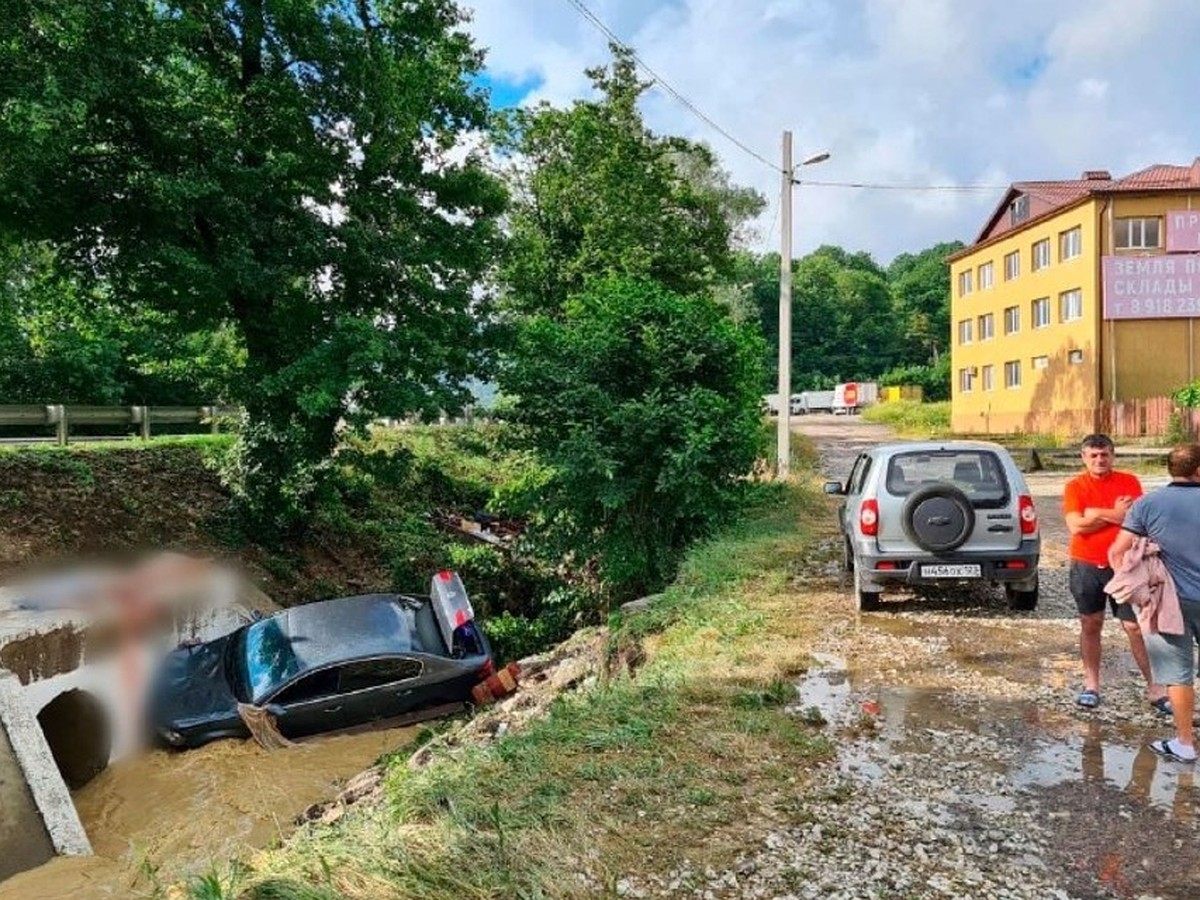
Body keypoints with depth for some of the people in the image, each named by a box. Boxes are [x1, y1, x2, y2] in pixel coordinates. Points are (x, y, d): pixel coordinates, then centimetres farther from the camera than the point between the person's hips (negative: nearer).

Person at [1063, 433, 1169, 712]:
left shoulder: (1129, 482, 0)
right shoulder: (1075, 486, -3)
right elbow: (1076, 526, -15)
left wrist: (1098, 514, -18)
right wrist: (1115, 515, -14)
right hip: (1086, 566, 0)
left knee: (1136, 627, 2)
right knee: (1090, 625, 10)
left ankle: (1154, 688, 12)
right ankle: (1091, 684, 20)